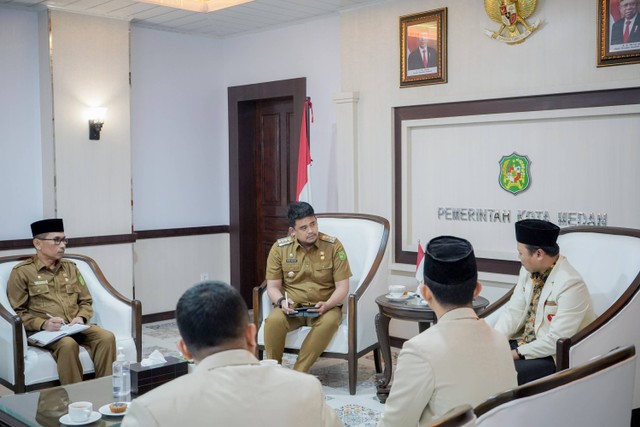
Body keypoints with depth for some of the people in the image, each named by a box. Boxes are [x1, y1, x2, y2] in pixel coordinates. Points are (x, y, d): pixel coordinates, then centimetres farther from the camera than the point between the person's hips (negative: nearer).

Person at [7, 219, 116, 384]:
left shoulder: (70, 267, 17)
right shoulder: (22, 272, 2)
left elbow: (86, 301, 20)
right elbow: (17, 312, -1)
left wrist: (81, 317, -3)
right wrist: (43, 324, -17)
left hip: (75, 327, 5)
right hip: (42, 331, -4)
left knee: (107, 337, -25)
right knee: (68, 344, -37)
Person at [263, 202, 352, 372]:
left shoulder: (334, 246, -5)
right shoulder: (279, 248, -1)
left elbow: (342, 286, -4)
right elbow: (273, 286, 3)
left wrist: (327, 305, -23)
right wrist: (281, 301, -20)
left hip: (325, 307, -1)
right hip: (292, 307, 1)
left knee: (329, 322, -35)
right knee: (273, 320, -32)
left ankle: (297, 374, -25)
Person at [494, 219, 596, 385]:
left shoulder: (571, 285, -25)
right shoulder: (529, 270, -1)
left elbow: (557, 340, -25)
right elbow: (514, 311, 3)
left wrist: (517, 353, -21)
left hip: (555, 356, -7)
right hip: (525, 341, 8)